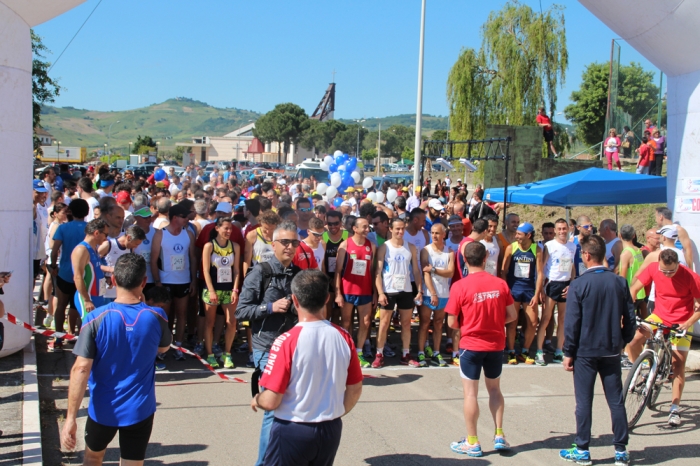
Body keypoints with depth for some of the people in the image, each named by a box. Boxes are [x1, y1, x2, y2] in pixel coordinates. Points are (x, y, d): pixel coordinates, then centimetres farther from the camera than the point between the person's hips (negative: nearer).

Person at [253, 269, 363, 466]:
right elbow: (355, 390, 5)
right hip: (331, 430, 4)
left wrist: (256, 400, 4)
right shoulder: (343, 337, -6)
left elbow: (271, 401, -18)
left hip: (292, 431, -4)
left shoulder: (287, 341, -20)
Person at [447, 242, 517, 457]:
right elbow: (512, 315, 2)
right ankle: (499, 436, 20)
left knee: (470, 392, 6)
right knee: (494, 389, 20)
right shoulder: (500, 283, -4)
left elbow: (452, 323, -10)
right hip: (496, 345, 4)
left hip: (471, 345, -3)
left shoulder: (460, 286, -14)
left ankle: (472, 443, 13)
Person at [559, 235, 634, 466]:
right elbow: (630, 318, 4)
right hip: (611, 351, 4)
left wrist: (568, 353, -4)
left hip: (585, 351, -3)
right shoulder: (620, 282, -1)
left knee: (584, 402, 5)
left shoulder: (578, 284, -12)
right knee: (616, 401, 10)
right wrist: (623, 341, 17)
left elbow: (571, 323, -11)